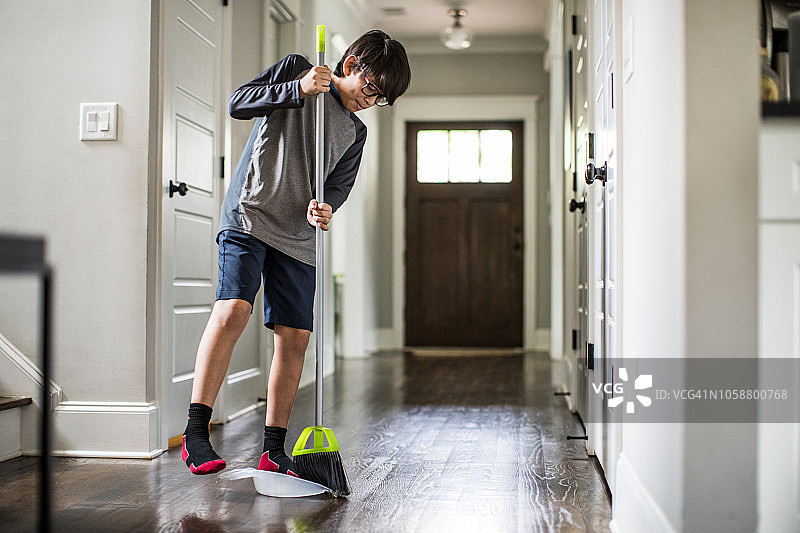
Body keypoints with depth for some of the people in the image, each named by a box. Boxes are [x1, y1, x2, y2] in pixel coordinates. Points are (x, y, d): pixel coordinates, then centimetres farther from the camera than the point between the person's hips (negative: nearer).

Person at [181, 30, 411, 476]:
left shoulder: (355, 133, 17)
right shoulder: (294, 69, 5)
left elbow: (338, 185, 9)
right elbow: (237, 103, -5)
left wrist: (324, 208, -14)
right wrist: (298, 89, -17)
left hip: (299, 239, 5)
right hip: (249, 216, -5)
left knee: (295, 337, -1)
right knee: (233, 309, -22)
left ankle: (273, 449, 9)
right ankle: (196, 433, -16)